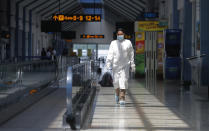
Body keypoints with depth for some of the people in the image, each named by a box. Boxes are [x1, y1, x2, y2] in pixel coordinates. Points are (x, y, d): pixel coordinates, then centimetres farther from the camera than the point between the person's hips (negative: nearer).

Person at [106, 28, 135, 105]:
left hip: (125, 65, -1)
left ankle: (122, 98, -13)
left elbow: (131, 55, 9)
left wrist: (132, 65, 7)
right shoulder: (113, 43, 5)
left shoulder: (128, 43, 5)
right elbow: (110, 54, -1)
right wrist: (108, 64, -11)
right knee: (116, 81, 6)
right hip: (115, 65, 1)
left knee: (124, 81, -11)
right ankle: (117, 94, 34)